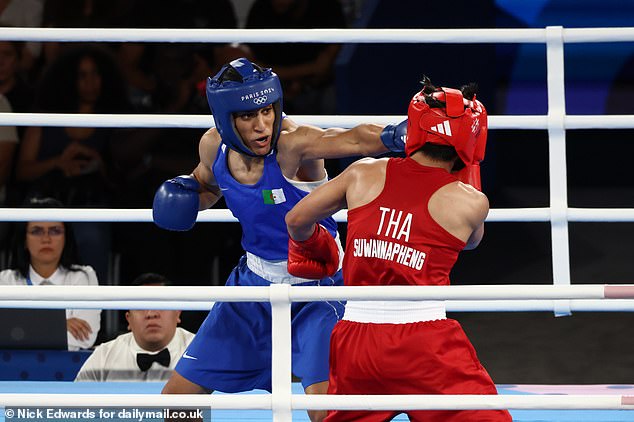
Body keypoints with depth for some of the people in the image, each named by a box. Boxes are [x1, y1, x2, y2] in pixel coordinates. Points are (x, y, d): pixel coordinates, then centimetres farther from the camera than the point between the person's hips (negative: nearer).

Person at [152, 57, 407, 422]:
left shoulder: (291, 142, -27)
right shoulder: (214, 146, -9)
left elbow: (351, 139, -48)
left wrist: (390, 135, -69)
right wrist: (183, 193, -7)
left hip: (317, 288, -6)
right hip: (255, 282, 6)